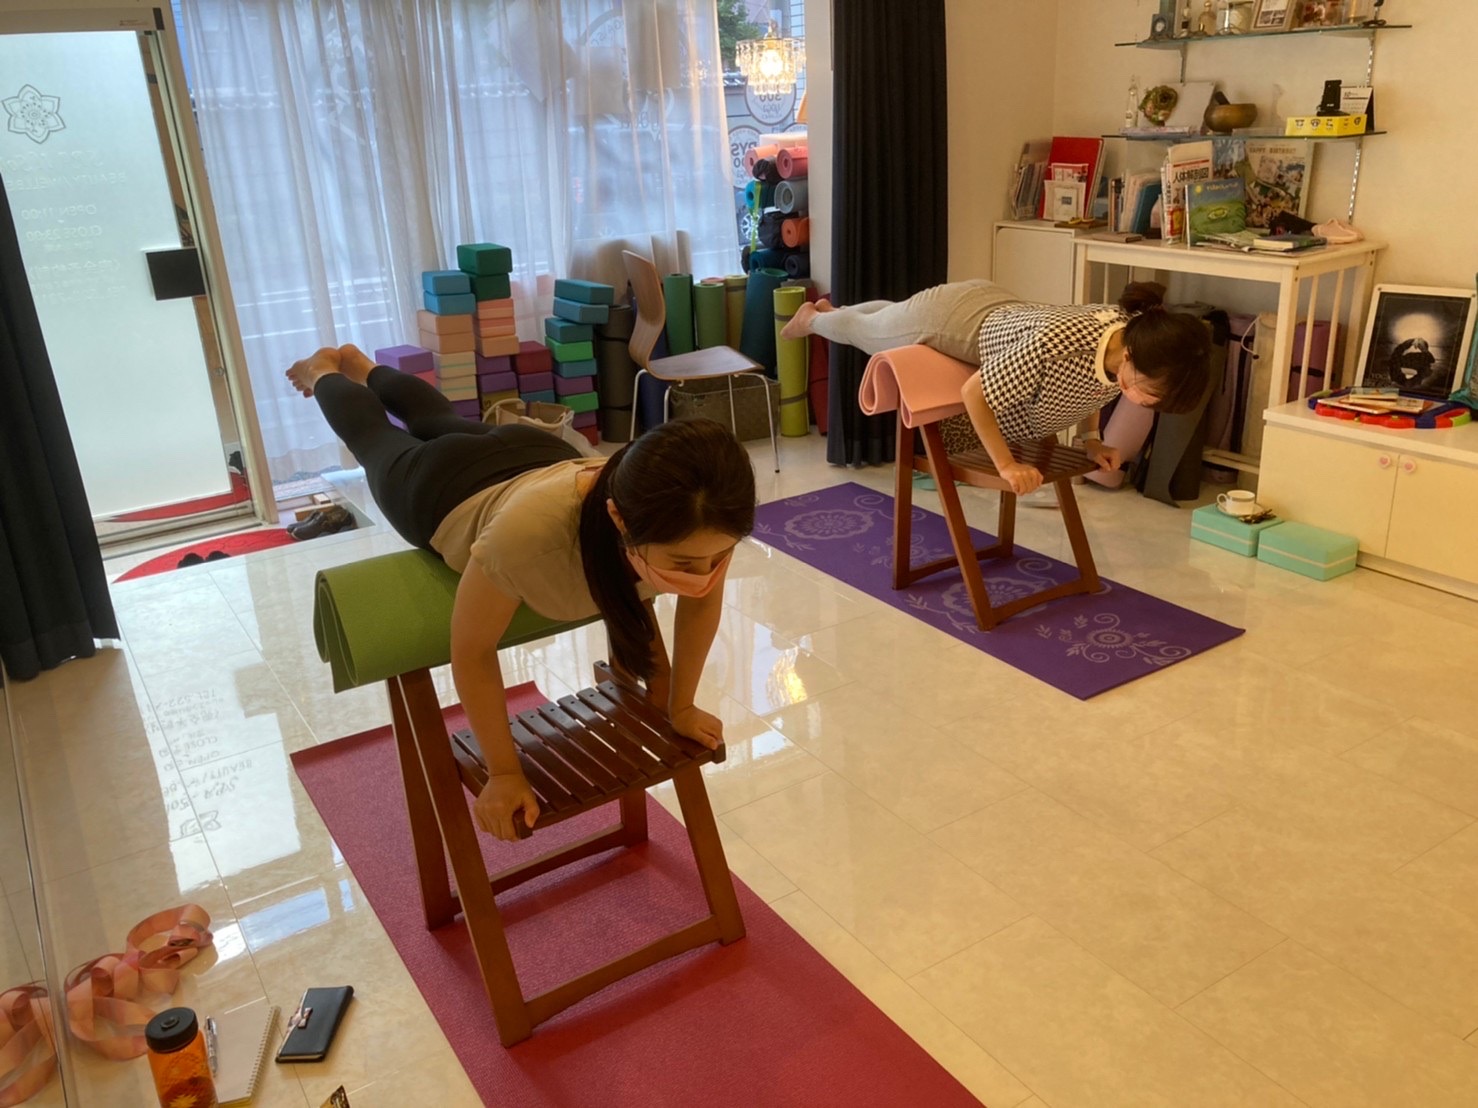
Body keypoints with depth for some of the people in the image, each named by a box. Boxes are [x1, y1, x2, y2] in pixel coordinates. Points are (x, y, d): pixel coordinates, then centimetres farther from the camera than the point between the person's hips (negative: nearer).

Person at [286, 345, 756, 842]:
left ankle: (362, 366, 66)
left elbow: (703, 602, -16)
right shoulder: (532, 530, -52)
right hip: (443, 491, -4)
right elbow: (472, 651, -34)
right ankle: (324, 370, 63)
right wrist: (504, 773, -25)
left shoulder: (697, 519, -40)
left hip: (534, 457, 4)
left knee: (438, 417, 36)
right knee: (371, 433, 31)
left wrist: (681, 706, -9)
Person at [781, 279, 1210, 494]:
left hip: (992, 305, 6)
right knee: (865, 331, 29)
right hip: (949, 317, -6)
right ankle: (812, 319, 63)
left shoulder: (1133, 338, -26)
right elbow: (973, 394, -33)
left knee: (884, 321, 37)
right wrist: (1006, 464, -29)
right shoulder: (1058, 343, -48)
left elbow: (1087, 383, 0)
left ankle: (832, 309, 69)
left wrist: (1091, 439, -6)